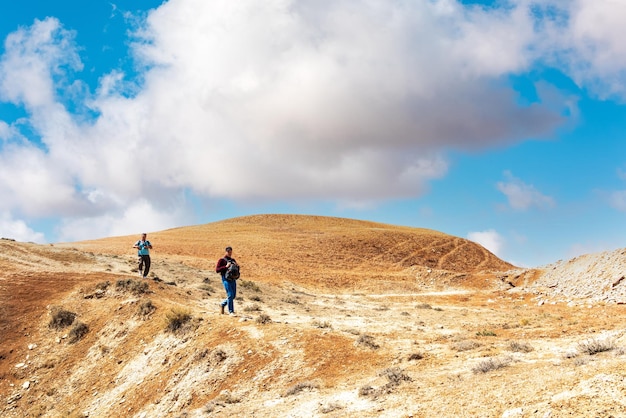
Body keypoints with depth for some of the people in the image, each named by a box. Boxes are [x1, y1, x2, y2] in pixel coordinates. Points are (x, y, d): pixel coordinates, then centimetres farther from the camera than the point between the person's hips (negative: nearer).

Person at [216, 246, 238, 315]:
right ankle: (231, 311, -5)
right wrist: (226, 266, -18)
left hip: (233, 279, 7)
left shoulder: (232, 260, 17)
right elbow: (217, 270, -10)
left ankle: (222, 304, 31)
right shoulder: (221, 260, -2)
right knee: (230, 295, -12)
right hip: (226, 279, -7)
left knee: (233, 296, 8)